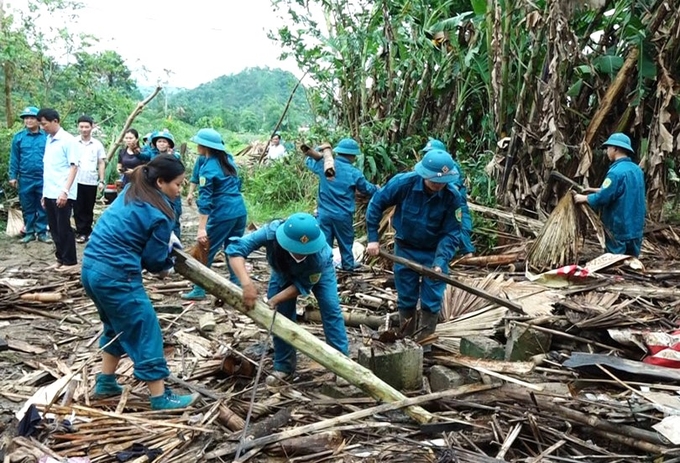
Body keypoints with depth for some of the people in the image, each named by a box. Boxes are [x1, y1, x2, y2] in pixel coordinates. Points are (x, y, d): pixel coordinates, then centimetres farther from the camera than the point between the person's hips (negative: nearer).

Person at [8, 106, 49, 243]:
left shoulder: (47, 136, -3)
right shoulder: (18, 137, 1)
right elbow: (14, 158, 4)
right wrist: (13, 176, 0)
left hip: (43, 179, -1)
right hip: (25, 179, 2)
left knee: (43, 207, 7)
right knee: (27, 208, 11)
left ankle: (41, 232, 17)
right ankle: (29, 232, 21)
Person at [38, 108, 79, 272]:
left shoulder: (68, 140, -8)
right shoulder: (48, 140, 14)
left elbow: (74, 166, -13)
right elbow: (47, 168, 17)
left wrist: (65, 191, -19)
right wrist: (45, 193, 15)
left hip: (62, 194, -7)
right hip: (50, 193, 7)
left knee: (64, 228, -1)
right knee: (54, 228, 11)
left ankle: (70, 261, 9)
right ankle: (61, 259, 21)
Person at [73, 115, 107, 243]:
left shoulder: (97, 144, 5)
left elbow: (101, 163, 7)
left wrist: (102, 181, 2)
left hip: (91, 182, 1)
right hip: (76, 181, -1)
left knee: (89, 209, 9)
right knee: (78, 208, 3)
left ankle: (87, 231, 19)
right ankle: (81, 232, 11)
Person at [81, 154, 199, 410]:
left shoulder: (131, 192, 9)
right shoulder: (160, 215, -16)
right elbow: (154, 258, -7)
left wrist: (167, 237, 14)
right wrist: (166, 266, 14)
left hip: (91, 267, 9)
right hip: (116, 276, -9)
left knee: (117, 326, 25)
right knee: (145, 331, 1)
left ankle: (105, 383, 34)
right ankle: (160, 397, 9)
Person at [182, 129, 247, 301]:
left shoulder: (208, 167, -12)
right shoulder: (228, 159, 9)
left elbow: (205, 199, -18)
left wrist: (201, 229, -20)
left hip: (223, 214, -7)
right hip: (240, 210, 7)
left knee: (205, 251, 4)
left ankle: (199, 290, 10)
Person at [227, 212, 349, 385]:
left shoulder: (320, 255, -45)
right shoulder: (272, 232, -45)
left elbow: (303, 285, -28)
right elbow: (235, 248, -44)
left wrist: (276, 299, -38)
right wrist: (247, 284, -56)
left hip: (318, 272, -2)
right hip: (284, 272, 2)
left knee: (330, 309, -10)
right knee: (280, 314, -3)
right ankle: (283, 366, 12)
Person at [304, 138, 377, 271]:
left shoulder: (323, 164, -5)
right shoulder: (354, 173, -10)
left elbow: (309, 161, 18)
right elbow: (368, 190, 6)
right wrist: (377, 189, 27)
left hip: (324, 213, 2)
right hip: (343, 215, -2)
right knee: (345, 241, 16)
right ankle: (348, 265, 29)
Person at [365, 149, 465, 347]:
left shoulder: (453, 197, -23)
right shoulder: (404, 182, -24)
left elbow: (451, 234, -18)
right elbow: (376, 204, -10)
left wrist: (440, 262, -31)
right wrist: (373, 238, -11)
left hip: (434, 252, -1)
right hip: (405, 248, 1)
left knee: (431, 301, 1)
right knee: (406, 299, 11)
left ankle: (425, 344, 16)